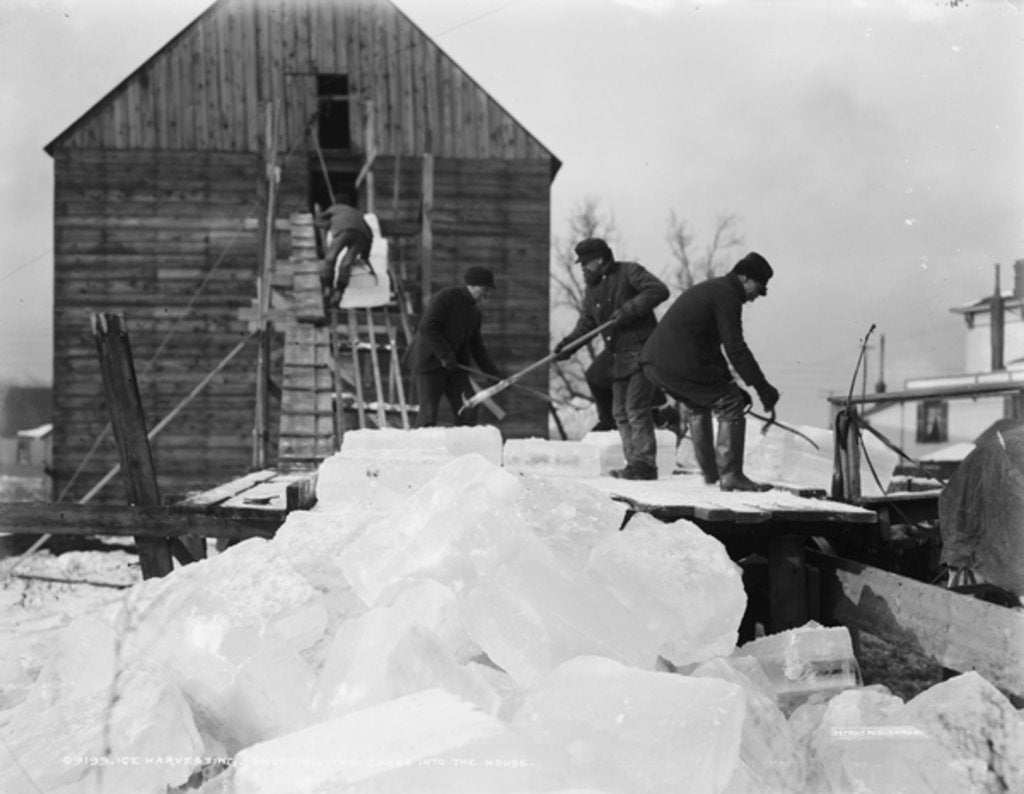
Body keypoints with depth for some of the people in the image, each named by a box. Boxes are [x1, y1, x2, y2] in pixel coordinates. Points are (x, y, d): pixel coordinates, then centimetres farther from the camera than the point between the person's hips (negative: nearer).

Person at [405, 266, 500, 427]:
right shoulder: (446, 296, -12)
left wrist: (494, 374, 12)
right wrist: (445, 355, -24)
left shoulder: (475, 314, 12)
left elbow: (477, 348, 19)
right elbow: (427, 328, -21)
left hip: (455, 365, 7)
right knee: (429, 413, -11)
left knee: (468, 412, -1)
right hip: (428, 362, -7)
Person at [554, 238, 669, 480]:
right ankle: (634, 463, 14)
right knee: (620, 412, 7)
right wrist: (569, 344, -2)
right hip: (619, 357, 8)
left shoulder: (629, 272, -7)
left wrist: (629, 309, -24)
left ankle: (645, 464, -7)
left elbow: (659, 290, -18)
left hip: (643, 351, -8)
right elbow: (586, 323, 16)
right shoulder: (591, 289, 15)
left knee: (636, 408, -13)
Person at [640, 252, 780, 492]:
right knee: (731, 406, -1)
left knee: (699, 406, 28)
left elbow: (712, 346, 31)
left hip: (653, 361, 10)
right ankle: (730, 475, -2)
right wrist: (762, 387, -8)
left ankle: (710, 472, 32)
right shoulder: (727, 294, -5)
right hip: (680, 363, -10)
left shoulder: (709, 289, 27)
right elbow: (735, 348, -12)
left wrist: (731, 385, 29)